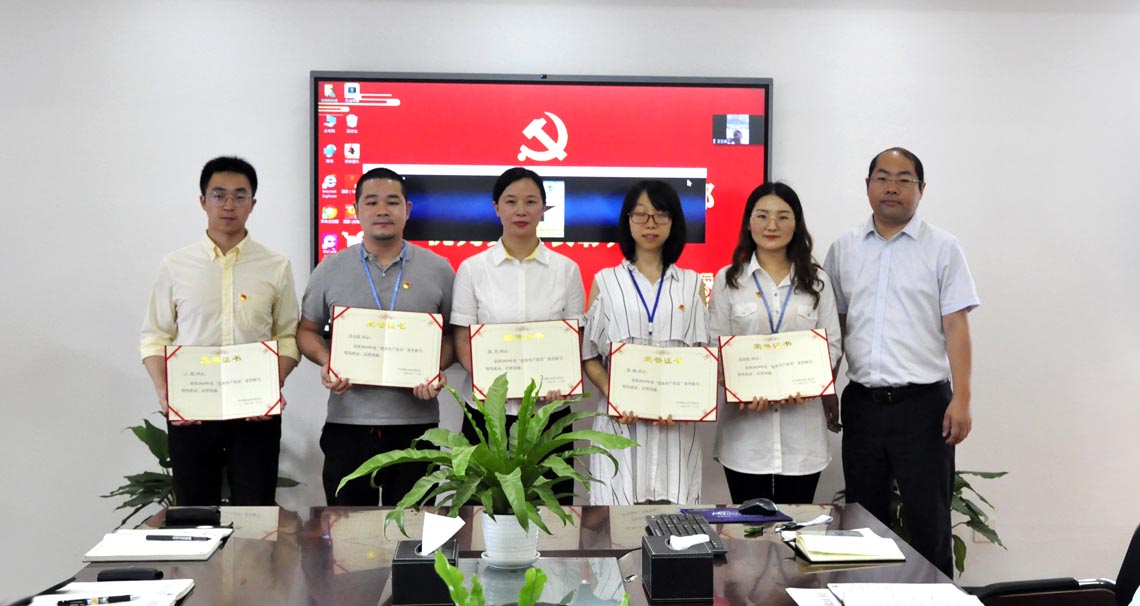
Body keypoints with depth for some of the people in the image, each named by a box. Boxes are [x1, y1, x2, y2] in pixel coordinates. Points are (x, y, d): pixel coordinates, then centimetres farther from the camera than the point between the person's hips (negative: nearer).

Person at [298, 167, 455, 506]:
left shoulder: (438, 269, 6)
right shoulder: (330, 270, 7)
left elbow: (453, 335, 10)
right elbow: (308, 330, 13)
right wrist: (325, 363, -6)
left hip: (416, 421, 0)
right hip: (347, 420, 1)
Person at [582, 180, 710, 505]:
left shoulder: (692, 284, 13)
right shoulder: (605, 281, 10)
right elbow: (590, 356, 6)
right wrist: (611, 394, -12)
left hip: (676, 423, 1)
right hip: (620, 419, -1)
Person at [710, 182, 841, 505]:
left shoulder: (817, 280, 9)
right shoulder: (728, 280, 6)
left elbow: (832, 345, 8)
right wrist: (742, 390, -15)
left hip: (801, 421, 1)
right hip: (745, 424, -1)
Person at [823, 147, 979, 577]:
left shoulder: (942, 248, 1)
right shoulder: (843, 250, 10)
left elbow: (956, 326, -4)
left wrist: (961, 399, -12)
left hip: (922, 401, -3)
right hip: (862, 403, 3)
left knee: (928, 523, 1)